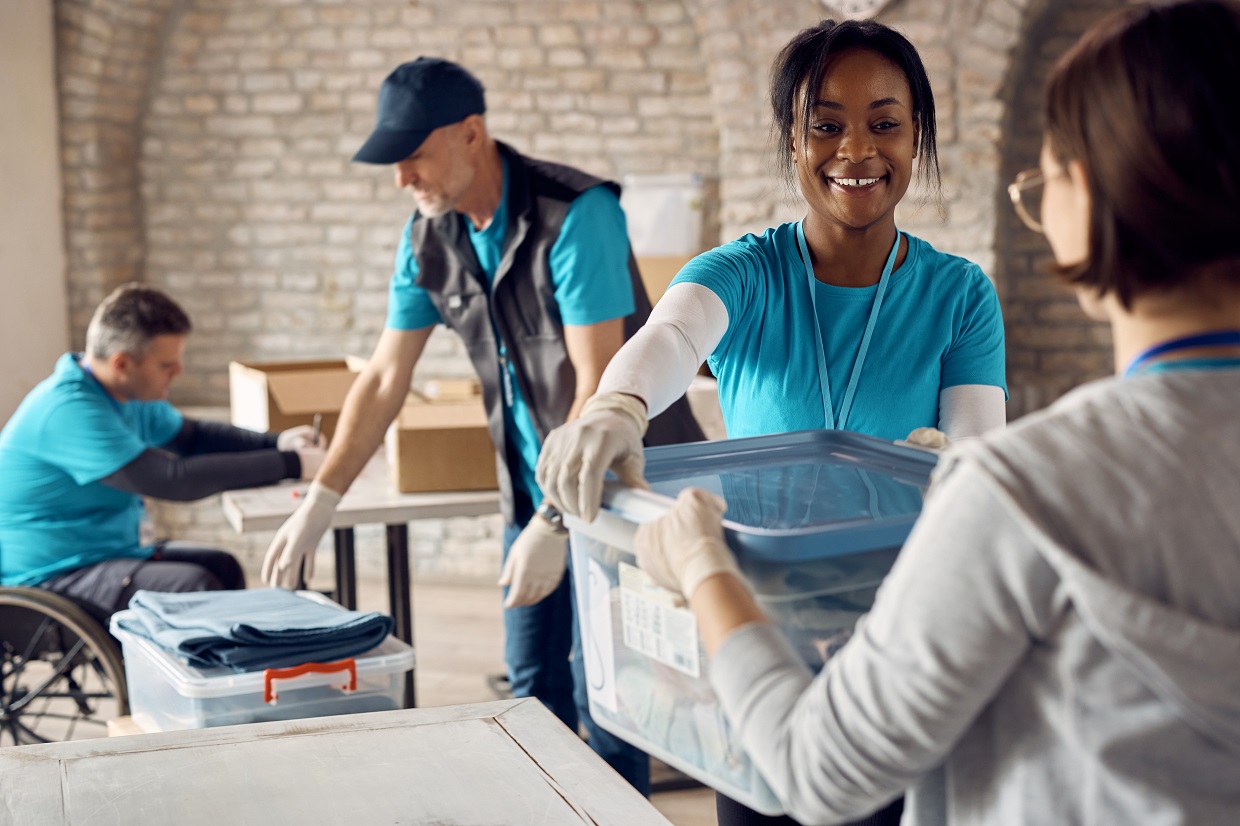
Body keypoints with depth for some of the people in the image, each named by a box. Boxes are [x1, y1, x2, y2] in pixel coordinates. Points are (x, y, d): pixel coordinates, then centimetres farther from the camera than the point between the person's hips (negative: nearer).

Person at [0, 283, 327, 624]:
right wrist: (289, 465, -26)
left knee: (222, 567, 3)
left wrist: (276, 443, 1)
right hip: (49, 575, -10)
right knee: (194, 588, -25)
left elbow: (193, 437, 20)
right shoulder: (69, 410, -26)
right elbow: (174, 479, -30)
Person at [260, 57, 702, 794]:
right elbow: (385, 380, 5)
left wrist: (553, 525, -25)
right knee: (533, 684, 11)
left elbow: (599, 384, -24)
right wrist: (320, 504, 1)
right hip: (535, 483, 7)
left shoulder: (575, 214, -22)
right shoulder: (429, 238, 0)